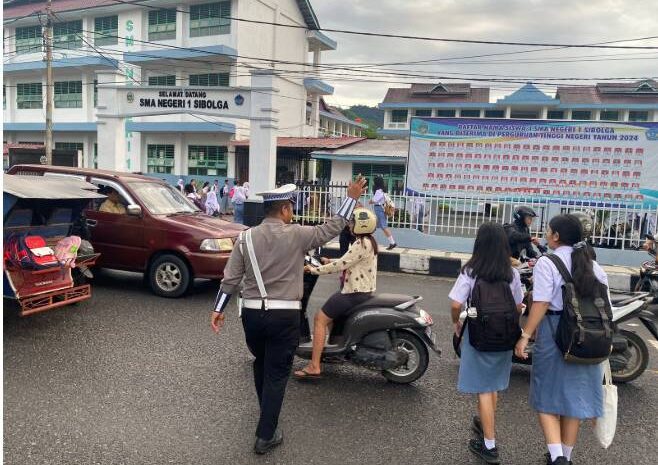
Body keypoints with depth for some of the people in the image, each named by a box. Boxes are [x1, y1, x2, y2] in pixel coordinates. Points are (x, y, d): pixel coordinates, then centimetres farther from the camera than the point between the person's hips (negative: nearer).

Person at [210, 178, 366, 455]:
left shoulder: (246, 238, 1)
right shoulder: (297, 235, -10)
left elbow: (230, 277, 2)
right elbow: (331, 229, -1)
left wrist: (218, 309, 11)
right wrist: (351, 198, 7)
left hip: (252, 313, 5)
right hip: (284, 316, -4)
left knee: (261, 365, 24)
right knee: (277, 374, 5)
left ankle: (267, 418, 44)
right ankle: (266, 436, 10)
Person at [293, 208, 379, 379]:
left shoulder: (361, 244, -19)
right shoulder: (368, 241, 13)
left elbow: (341, 265, -21)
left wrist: (315, 270, -14)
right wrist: (330, 262, 21)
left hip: (355, 293, -11)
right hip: (363, 290, 11)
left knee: (320, 318, -10)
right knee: (330, 313, 29)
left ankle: (314, 367, -12)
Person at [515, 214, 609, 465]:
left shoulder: (547, 263, -10)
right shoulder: (593, 265, 7)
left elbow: (541, 303, -18)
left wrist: (525, 336, -16)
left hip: (554, 331, -5)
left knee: (548, 395, 7)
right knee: (575, 393, 15)